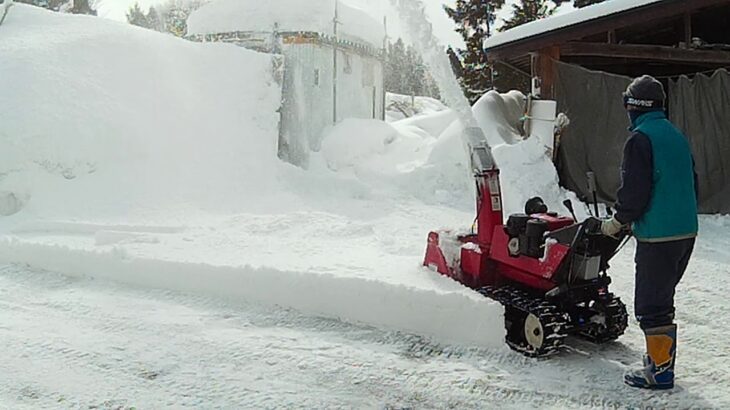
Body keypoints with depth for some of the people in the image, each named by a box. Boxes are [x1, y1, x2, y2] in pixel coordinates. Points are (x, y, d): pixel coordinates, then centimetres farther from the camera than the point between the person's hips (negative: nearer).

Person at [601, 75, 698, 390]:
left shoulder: (640, 139, -14)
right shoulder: (677, 135, 13)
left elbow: (635, 190, -17)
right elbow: (691, 182, 18)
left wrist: (618, 221, -3)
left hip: (657, 235, -9)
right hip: (686, 231, 9)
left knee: (651, 305, -1)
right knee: (663, 298, 20)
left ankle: (660, 371, 4)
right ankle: (662, 355, 31)